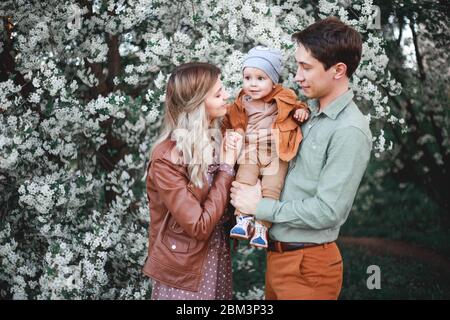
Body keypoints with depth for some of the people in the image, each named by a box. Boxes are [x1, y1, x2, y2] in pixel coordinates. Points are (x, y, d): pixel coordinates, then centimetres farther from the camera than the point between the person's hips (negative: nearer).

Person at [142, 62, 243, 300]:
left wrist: (236, 158, -11)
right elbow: (200, 226, -22)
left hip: (218, 258, 6)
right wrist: (227, 168, -17)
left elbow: (226, 202, 4)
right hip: (184, 270, -6)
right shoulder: (166, 159, -20)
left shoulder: (215, 137, 0)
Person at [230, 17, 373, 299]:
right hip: (278, 253, 7)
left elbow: (327, 211, -22)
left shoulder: (350, 131, -19)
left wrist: (260, 207, -15)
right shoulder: (309, 111, 5)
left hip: (308, 265, -7)